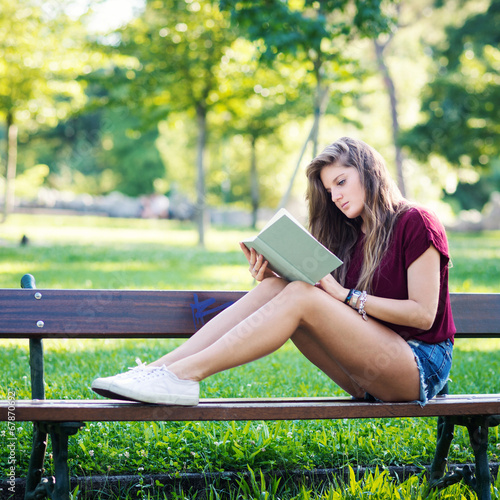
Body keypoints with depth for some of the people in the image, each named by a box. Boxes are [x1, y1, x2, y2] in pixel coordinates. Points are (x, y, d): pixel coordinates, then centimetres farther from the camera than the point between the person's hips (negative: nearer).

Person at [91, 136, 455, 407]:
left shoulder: (415, 223, -3)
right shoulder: (350, 236, 18)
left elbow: (424, 314, -12)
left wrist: (344, 295, -15)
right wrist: (272, 274, -10)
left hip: (421, 365, -6)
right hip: (371, 375, 6)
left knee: (299, 296, -26)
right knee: (274, 286, -13)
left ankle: (183, 375, -31)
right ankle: (162, 368, -23)